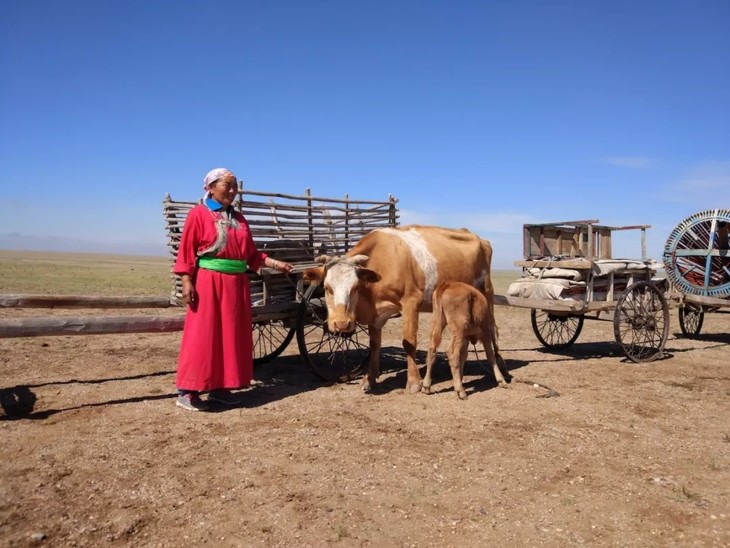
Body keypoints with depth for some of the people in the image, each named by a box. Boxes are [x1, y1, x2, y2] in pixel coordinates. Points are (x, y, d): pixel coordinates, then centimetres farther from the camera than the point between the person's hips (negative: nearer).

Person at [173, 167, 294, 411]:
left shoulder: (239, 219, 15)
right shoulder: (198, 214, -2)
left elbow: (252, 253, 14)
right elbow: (186, 251, -7)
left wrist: (275, 263, 4)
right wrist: (186, 281, -15)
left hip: (237, 283, 6)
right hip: (208, 282, -6)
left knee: (232, 335, 8)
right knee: (202, 336, -4)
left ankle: (221, 387, 19)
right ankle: (187, 391, 5)